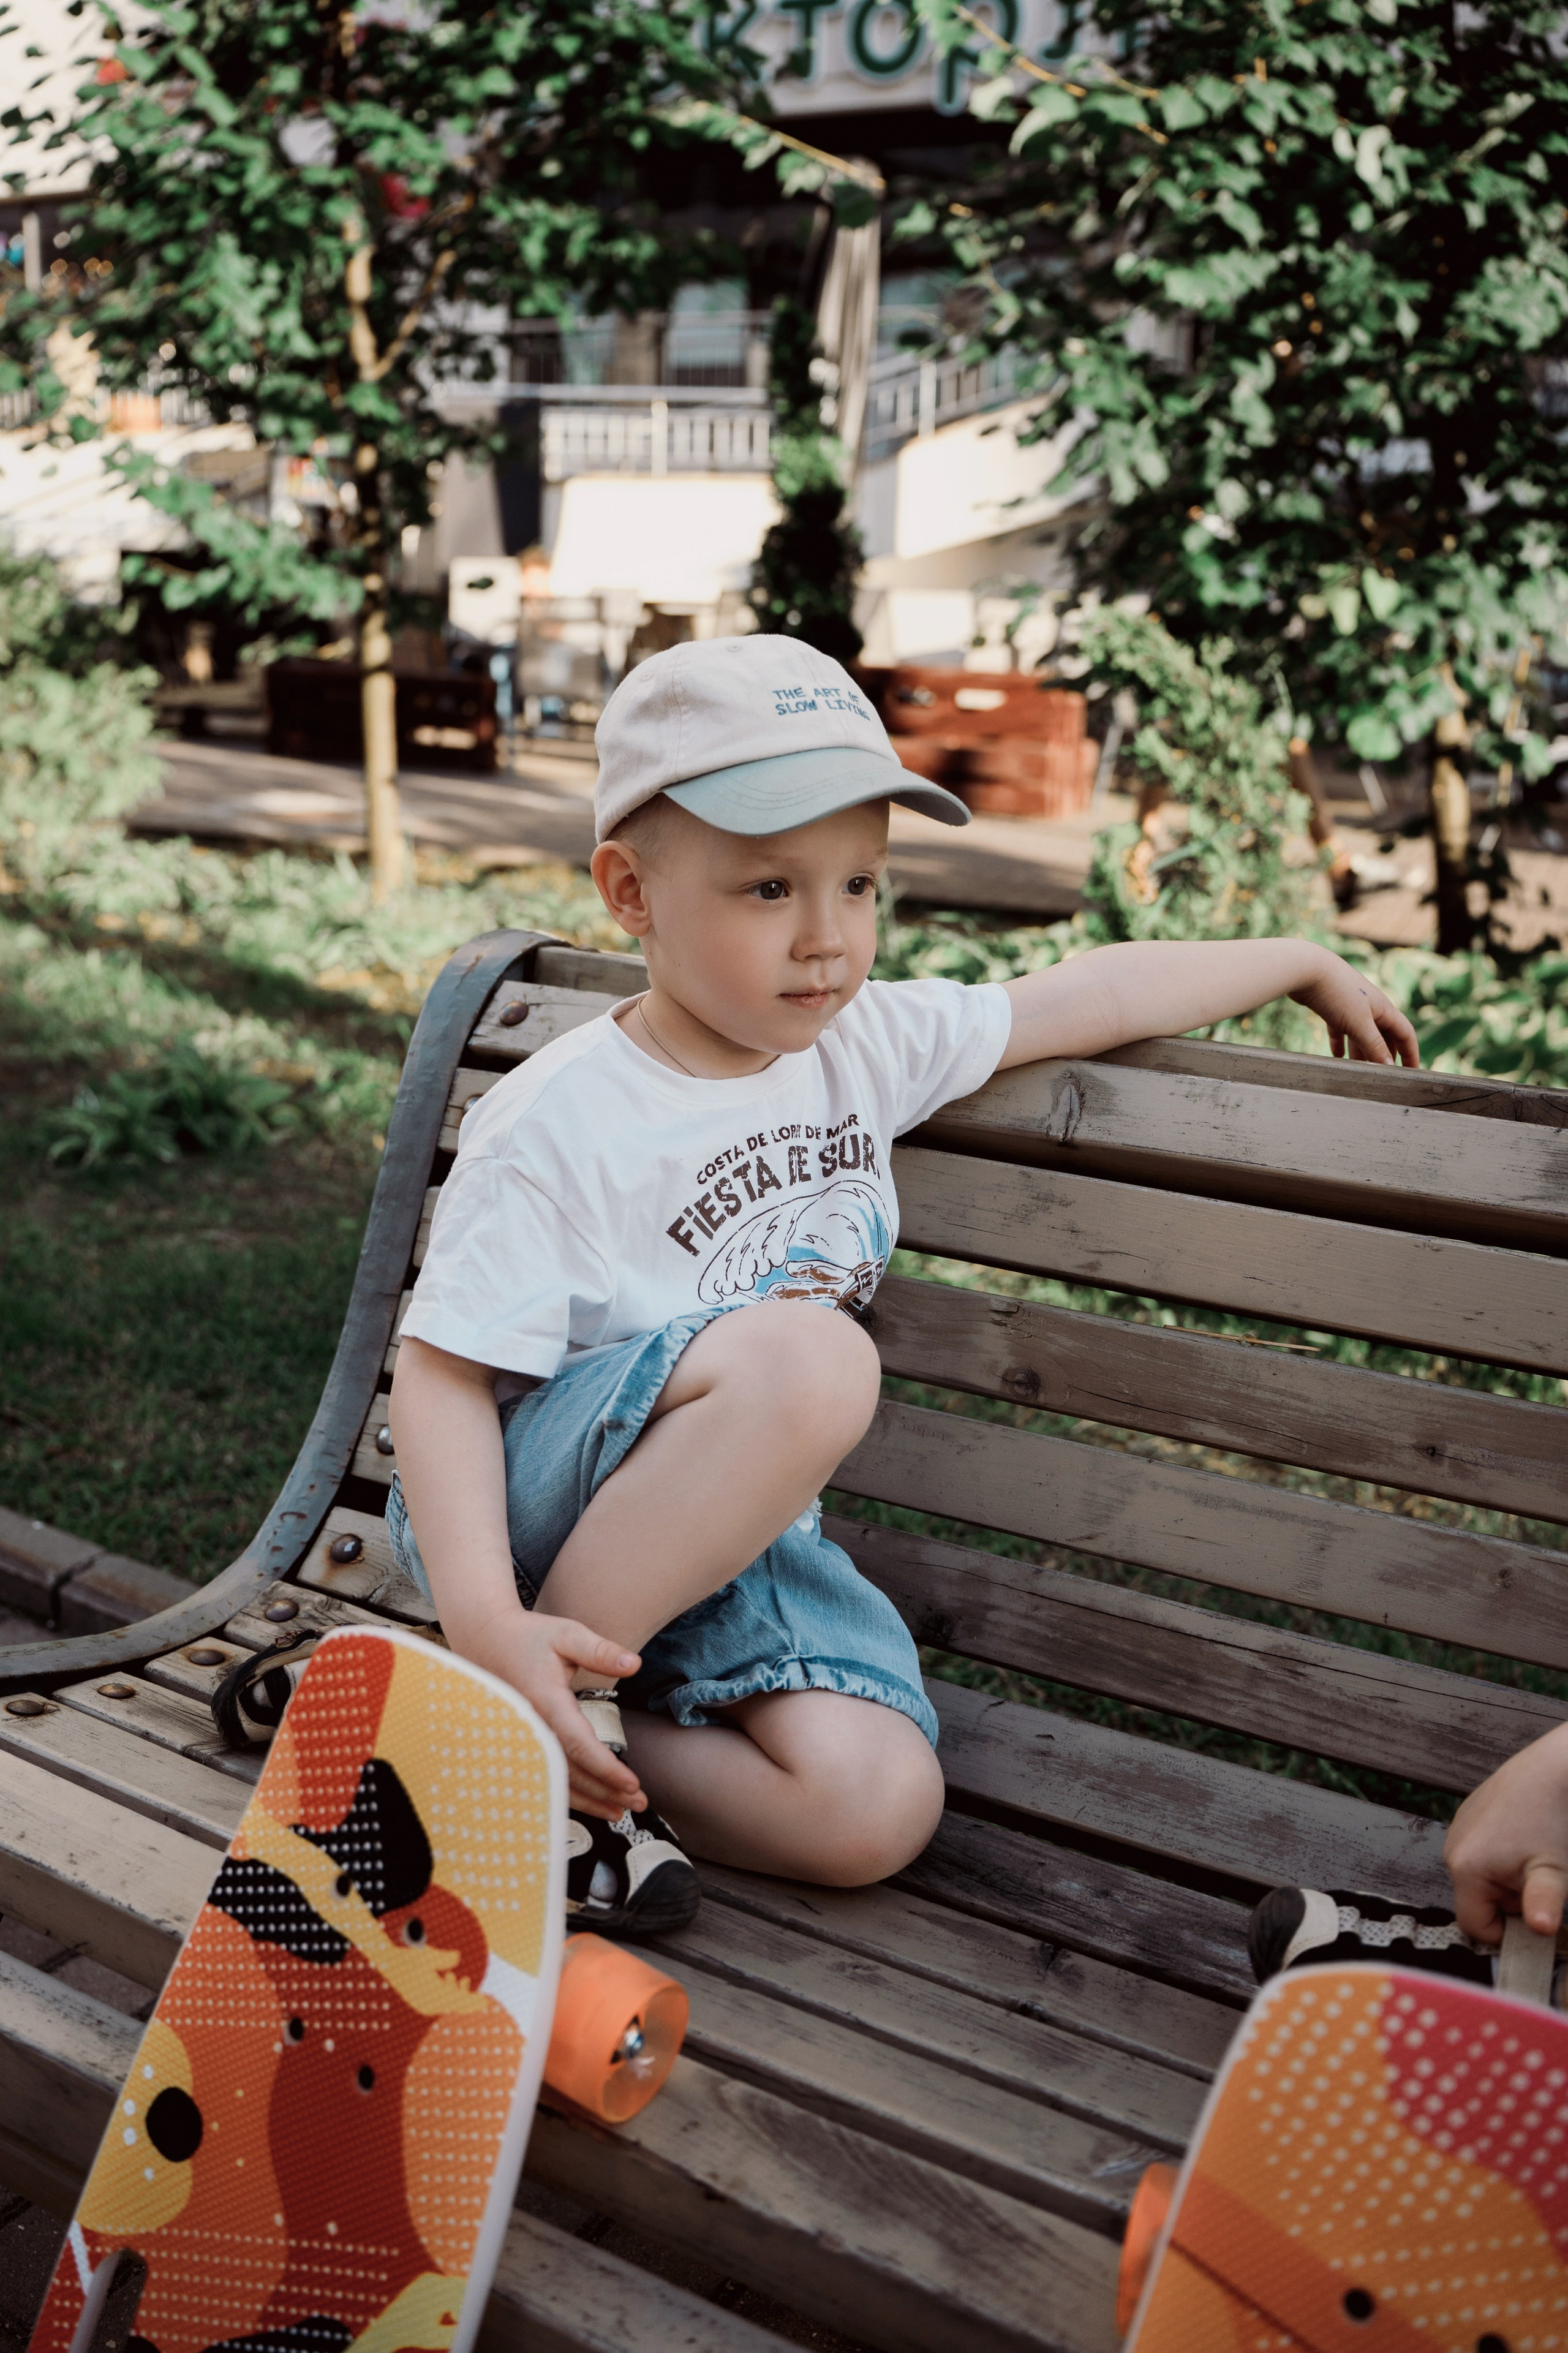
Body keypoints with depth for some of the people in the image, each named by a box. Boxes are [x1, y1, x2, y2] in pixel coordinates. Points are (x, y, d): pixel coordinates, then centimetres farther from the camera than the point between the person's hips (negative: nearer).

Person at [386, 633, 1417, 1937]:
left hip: (740, 1540, 6)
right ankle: (542, 1708, -21)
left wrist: (1309, 963, 21)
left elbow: (1090, 996, 12)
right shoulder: (557, 1128, -16)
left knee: (877, 1811, -18)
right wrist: (485, 1621, -32)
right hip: (541, 1502, -5)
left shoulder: (869, 1043, 1)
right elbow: (444, 1374, -18)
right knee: (811, 1359, -36)